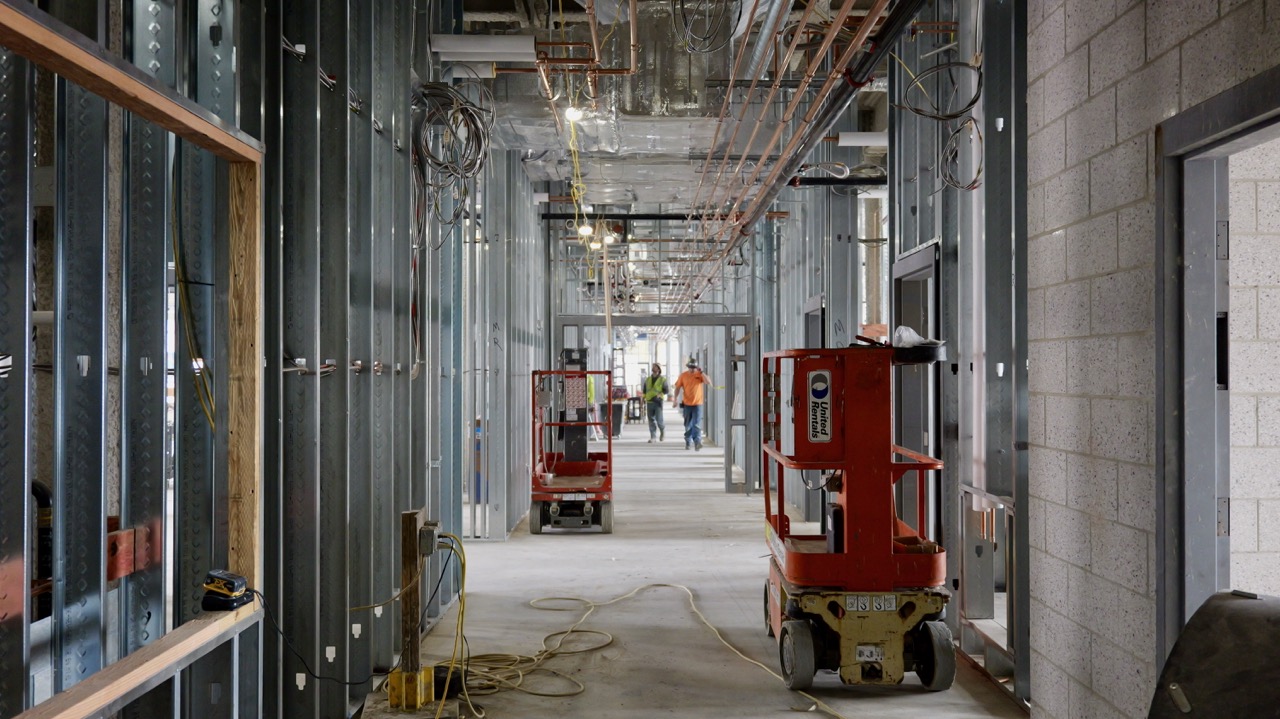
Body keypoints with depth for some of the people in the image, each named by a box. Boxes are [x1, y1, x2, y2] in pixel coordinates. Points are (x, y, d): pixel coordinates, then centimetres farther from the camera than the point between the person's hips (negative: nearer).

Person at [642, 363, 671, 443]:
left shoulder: (662, 379, -1)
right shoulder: (648, 379, 12)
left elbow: (666, 390, -4)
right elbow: (645, 390, 20)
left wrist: (659, 394, -20)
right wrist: (644, 399, 8)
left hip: (658, 403, -4)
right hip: (649, 403, 4)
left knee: (659, 420, -8)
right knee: (651, 420, 1)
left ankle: (663, 431, 22)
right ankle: (652, 437, 5)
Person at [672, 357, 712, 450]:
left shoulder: (700, 375, -3)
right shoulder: (683, 375, 0)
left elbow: (708, 382, -15)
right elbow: (678, 387, 4)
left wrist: (701, 372, -17)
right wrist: (676, 399, -4)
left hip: (697, 404, -2)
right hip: (687, 404, 2)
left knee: (696, 424, -13)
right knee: (688, 425, 14)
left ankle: (697, 442, -18)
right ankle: (688, 442, 27)